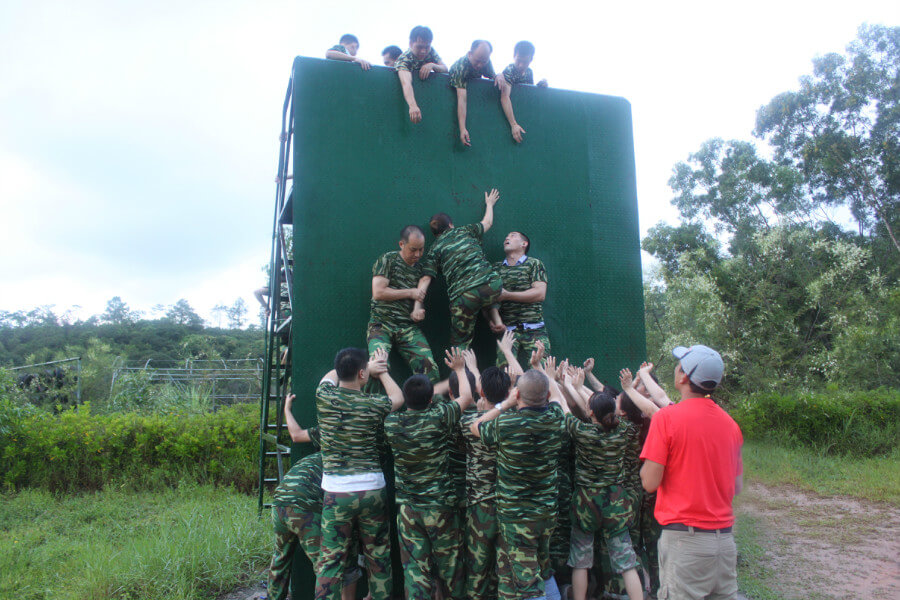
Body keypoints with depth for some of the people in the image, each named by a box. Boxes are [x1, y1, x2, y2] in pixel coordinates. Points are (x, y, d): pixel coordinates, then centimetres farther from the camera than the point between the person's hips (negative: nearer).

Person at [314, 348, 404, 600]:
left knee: (331, 560, 6)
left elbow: (331, 375, 20)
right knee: (379, 558, 13)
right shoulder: (373, 405, -8)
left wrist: (368, 368, 24)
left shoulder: (324, 396, -5)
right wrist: (382, 370, 25)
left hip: (336, 493, 1)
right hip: (372, 491, 0)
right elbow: (398, 397, 16)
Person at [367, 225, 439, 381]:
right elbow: (378, 293, -9)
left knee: (429, 368, -15)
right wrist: (410, 293, -4)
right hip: (381, 324, -4)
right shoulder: (387, 260, 1)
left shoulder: (419, 268, 17)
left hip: (409, 327, 4)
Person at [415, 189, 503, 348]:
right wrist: (489, 204, 58)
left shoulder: (433, 251, 15)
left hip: (463, 297, -1)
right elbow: (487, 222, 39)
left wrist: (418, 306, -6)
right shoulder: (465, 231, 21)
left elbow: (425, 279, 0)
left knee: (460, 343, 9)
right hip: (492, 286, 2)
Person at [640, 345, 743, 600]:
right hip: (725, 537, 6)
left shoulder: (666, 418, -13)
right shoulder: (730, 422, 5)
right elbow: (738, 486, 12)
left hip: (685, 539, -6)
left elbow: (650, 482, -13)